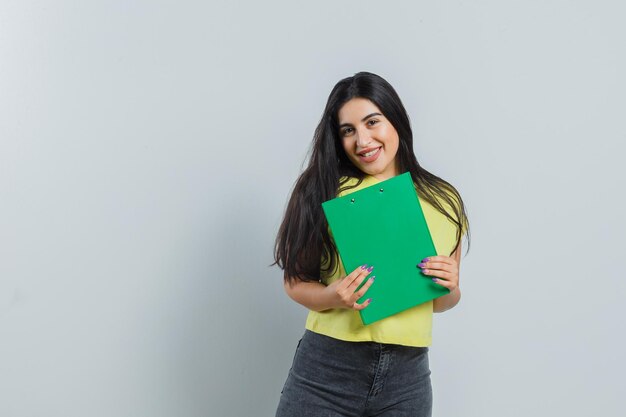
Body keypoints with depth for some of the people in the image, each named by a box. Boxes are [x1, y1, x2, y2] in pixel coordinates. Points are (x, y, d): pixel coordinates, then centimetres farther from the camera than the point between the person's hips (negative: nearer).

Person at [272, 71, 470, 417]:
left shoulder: (444, 201, 3)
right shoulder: (324, 192, -5)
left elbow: (440, 302, 14)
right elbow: (295, 281, -2)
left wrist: (449, 288, -7)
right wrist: (332, 297, -20)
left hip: (407, 378, 3)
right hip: (324, 373, -2)